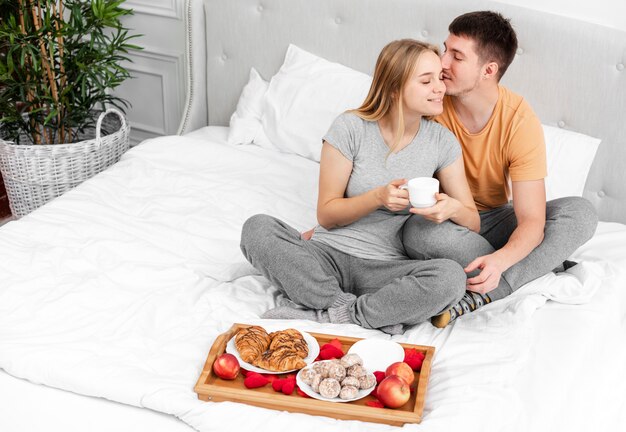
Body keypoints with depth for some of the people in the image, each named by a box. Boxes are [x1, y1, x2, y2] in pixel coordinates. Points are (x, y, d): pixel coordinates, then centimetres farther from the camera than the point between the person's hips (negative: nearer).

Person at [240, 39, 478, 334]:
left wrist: (452, 207, -19)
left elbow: (473, 223, 5)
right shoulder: (350, 128, -6)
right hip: (328, 255, -1)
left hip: (387, 268, 1)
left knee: (452, 277, -31)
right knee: (257, 228, -27)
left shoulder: (442, 141, 1)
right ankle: (363, 311, -26)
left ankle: (322, 312, -23)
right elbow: (326, 214, -3)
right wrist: (378, 197, -20)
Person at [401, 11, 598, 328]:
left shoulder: (521, 120, -18)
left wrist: (501, 259, -43)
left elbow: (531, 222, -21)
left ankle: (482, 295, -34)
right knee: (419, 231, -37)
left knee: (581, 212, -21)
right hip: (447, 221, -1)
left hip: (495, 219, 1)